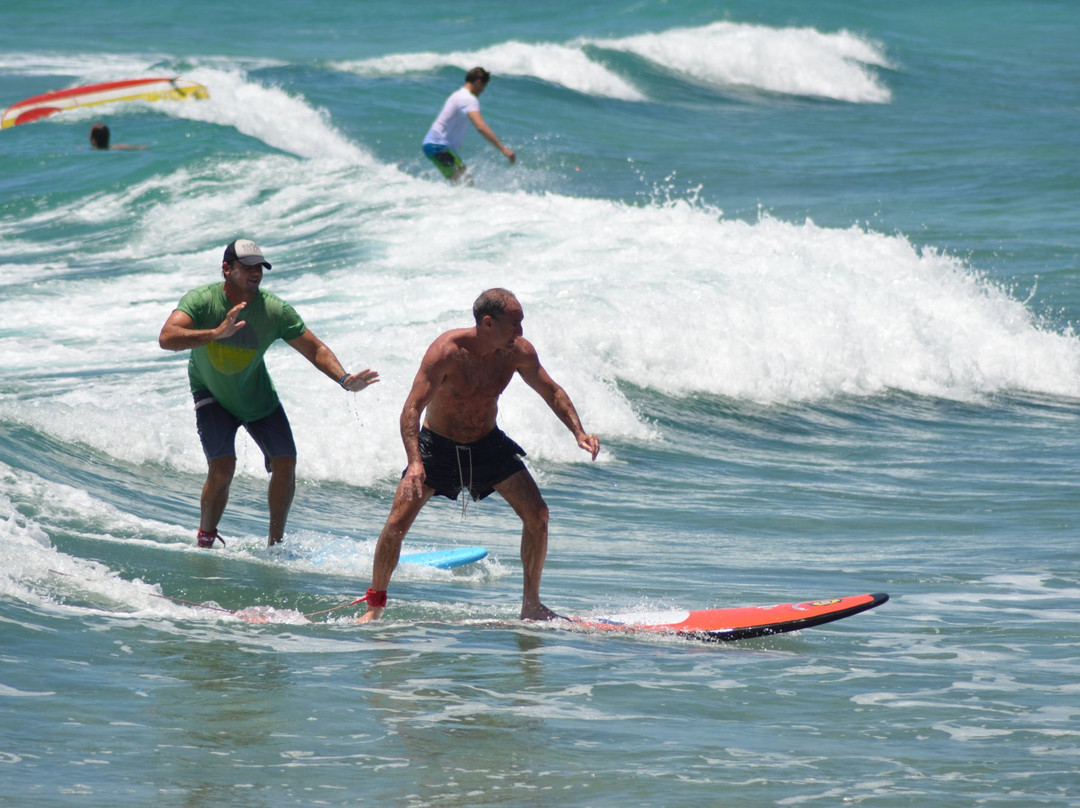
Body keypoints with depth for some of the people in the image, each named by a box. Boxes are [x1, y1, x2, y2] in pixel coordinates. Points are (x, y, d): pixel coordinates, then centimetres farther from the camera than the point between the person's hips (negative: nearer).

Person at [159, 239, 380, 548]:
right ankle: (205, 539, 3)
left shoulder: (275, 311, -20)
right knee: (222, 467, -19)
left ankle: (276, 540, 14)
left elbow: (315, 349, -13)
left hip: (257, 394, 3)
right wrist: (216, 333, -53)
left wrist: (344, 380, -29)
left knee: (285, 463, -5)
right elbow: (167, 338, -41)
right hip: (212, 395, -3)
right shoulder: (201, 301, -26)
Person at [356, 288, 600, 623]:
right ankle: (374, 605, 7)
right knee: (397, 523, -12)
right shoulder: (447, 351, -28)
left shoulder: (517, 351, -14)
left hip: (488, 444, 4)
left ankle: (531, 605, 2)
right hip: (438, 445, -4)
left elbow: (552, 392, 3)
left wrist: (578, 432, -11)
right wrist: (415, 463, -44)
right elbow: (412, 409, -31)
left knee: (537, 513, -10)